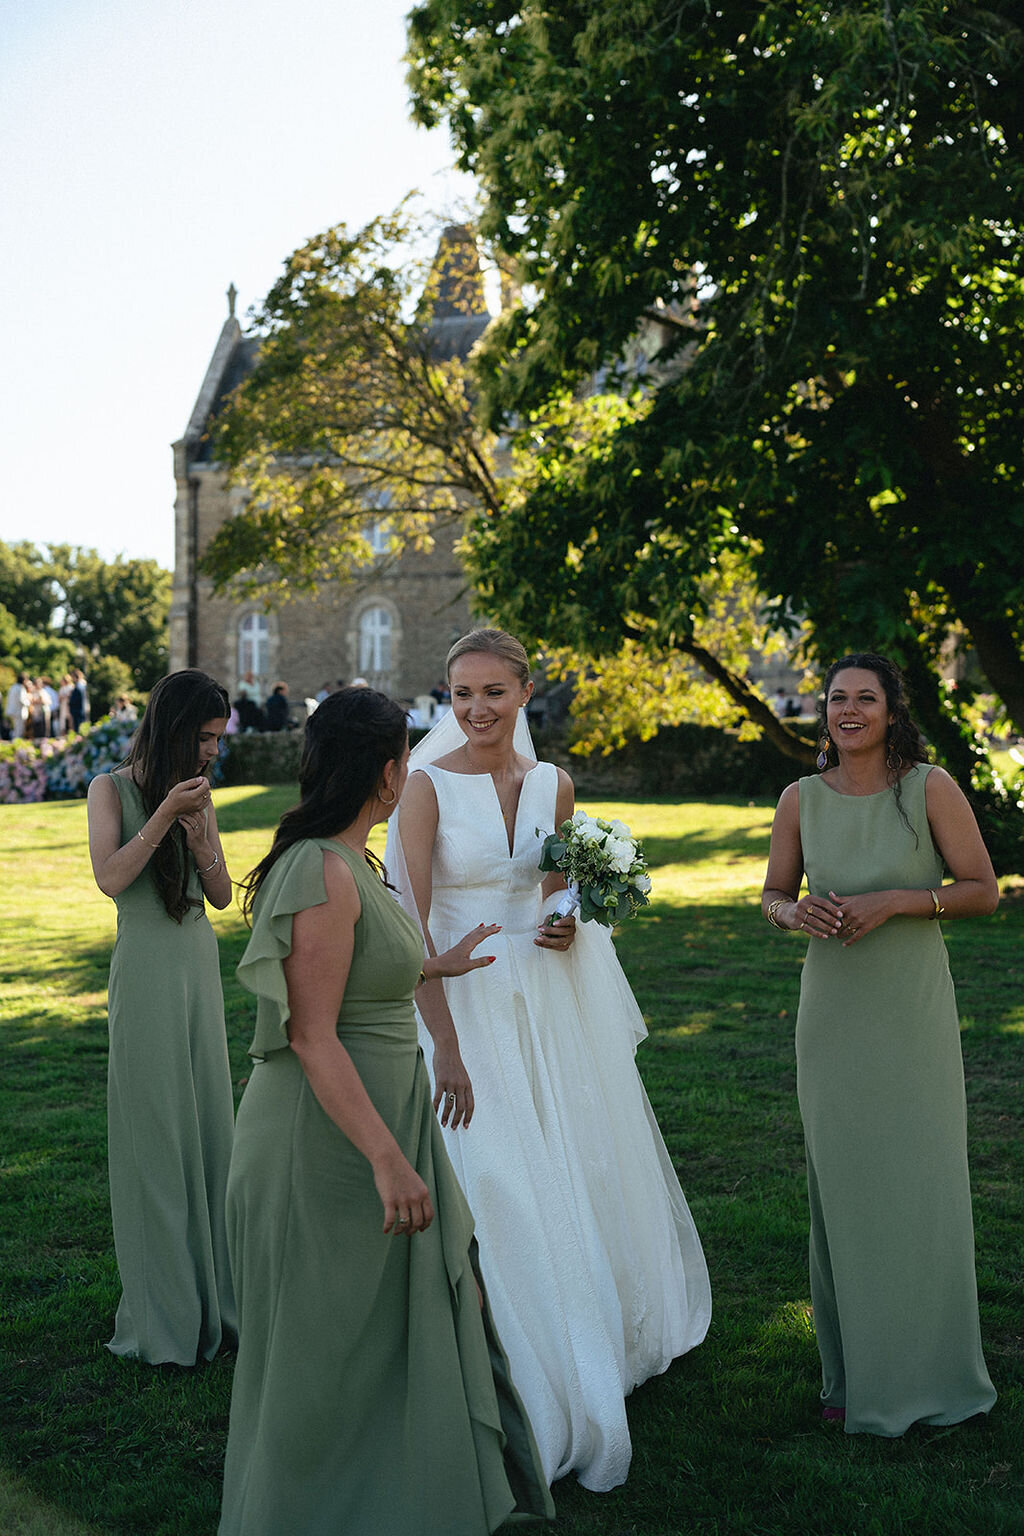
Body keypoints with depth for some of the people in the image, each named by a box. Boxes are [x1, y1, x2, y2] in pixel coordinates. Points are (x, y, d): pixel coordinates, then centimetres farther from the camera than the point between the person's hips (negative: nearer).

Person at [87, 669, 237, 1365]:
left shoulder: (199, 793, 10)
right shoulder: (112, 788, -4)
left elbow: (222, 894, 7)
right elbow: (111, 877, -16)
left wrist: (199, 841, -10)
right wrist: (165, 814, -19)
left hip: (201, 965, 6)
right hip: (147, 968, -5)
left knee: (208, 1120, 10)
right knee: (154, 1129, 0)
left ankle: (215, 1293, 23)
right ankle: (166, 1312, 11)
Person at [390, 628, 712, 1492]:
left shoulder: (554, 786, 4)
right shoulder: (428, 786, -12)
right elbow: (411, 924, -16)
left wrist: (566, 929, -6)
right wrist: (446, 1047, -20)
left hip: (546, 1001, 5)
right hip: (461, 1003, -5)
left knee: (573, 1175, 17)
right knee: (495, 1188, -2)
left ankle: (596, 1343, 41)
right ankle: (525, 1397, 15)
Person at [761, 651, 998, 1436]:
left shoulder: (931, 787, -7)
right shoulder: (801, 799, 1)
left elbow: (984, 891, -5)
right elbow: (773, 894, 11)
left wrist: (893, 902, -17)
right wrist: (796, 913, -12)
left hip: (913, 1009, -2)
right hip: (832, 1012, 2)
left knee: (921, 1183, 4)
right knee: (841, 1185, 8)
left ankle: (929, 1371, 24)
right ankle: (854, 1373, 22)